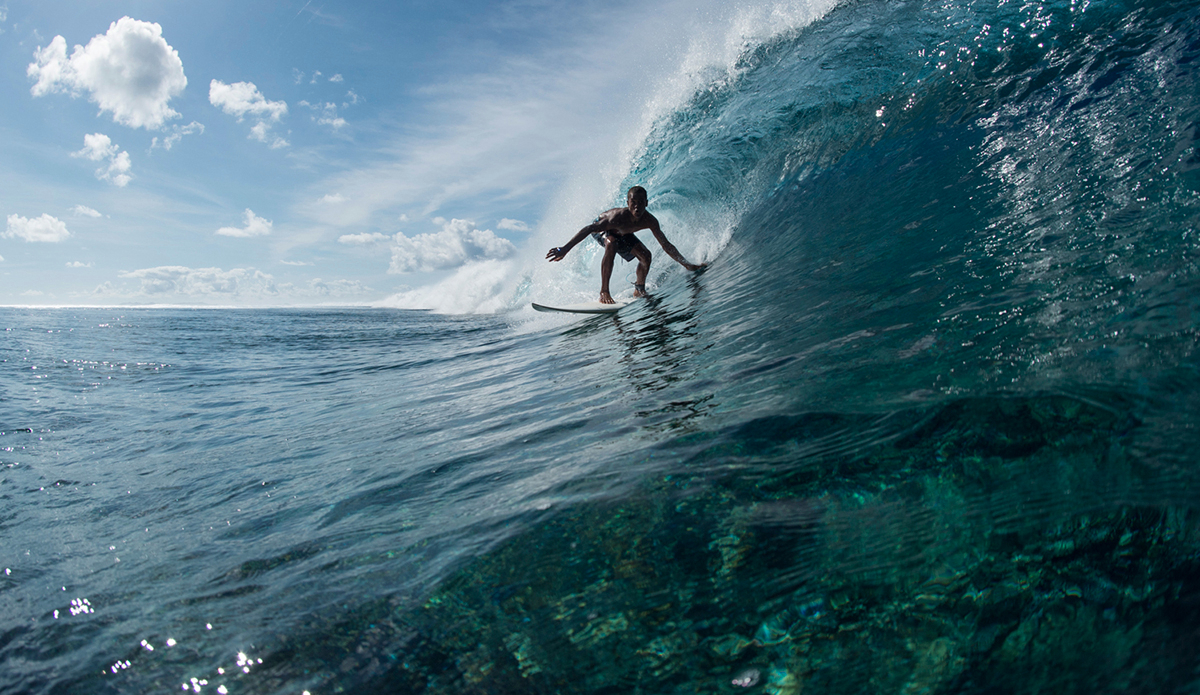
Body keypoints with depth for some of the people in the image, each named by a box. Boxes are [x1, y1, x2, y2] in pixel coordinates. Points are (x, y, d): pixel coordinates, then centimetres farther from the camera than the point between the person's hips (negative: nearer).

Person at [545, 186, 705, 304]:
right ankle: (604, 292, -32)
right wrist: (565, 249, -56)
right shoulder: (619, 216, -44)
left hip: (622, 234, 5)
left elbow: (666, 245, -17)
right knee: (612, 244, -36)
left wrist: (687, 265, -17)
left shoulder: (650, 221, -29)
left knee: (645, 255, -10)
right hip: (601, 227, -5)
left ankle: (639, 289, 18)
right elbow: (588, 229, -48)